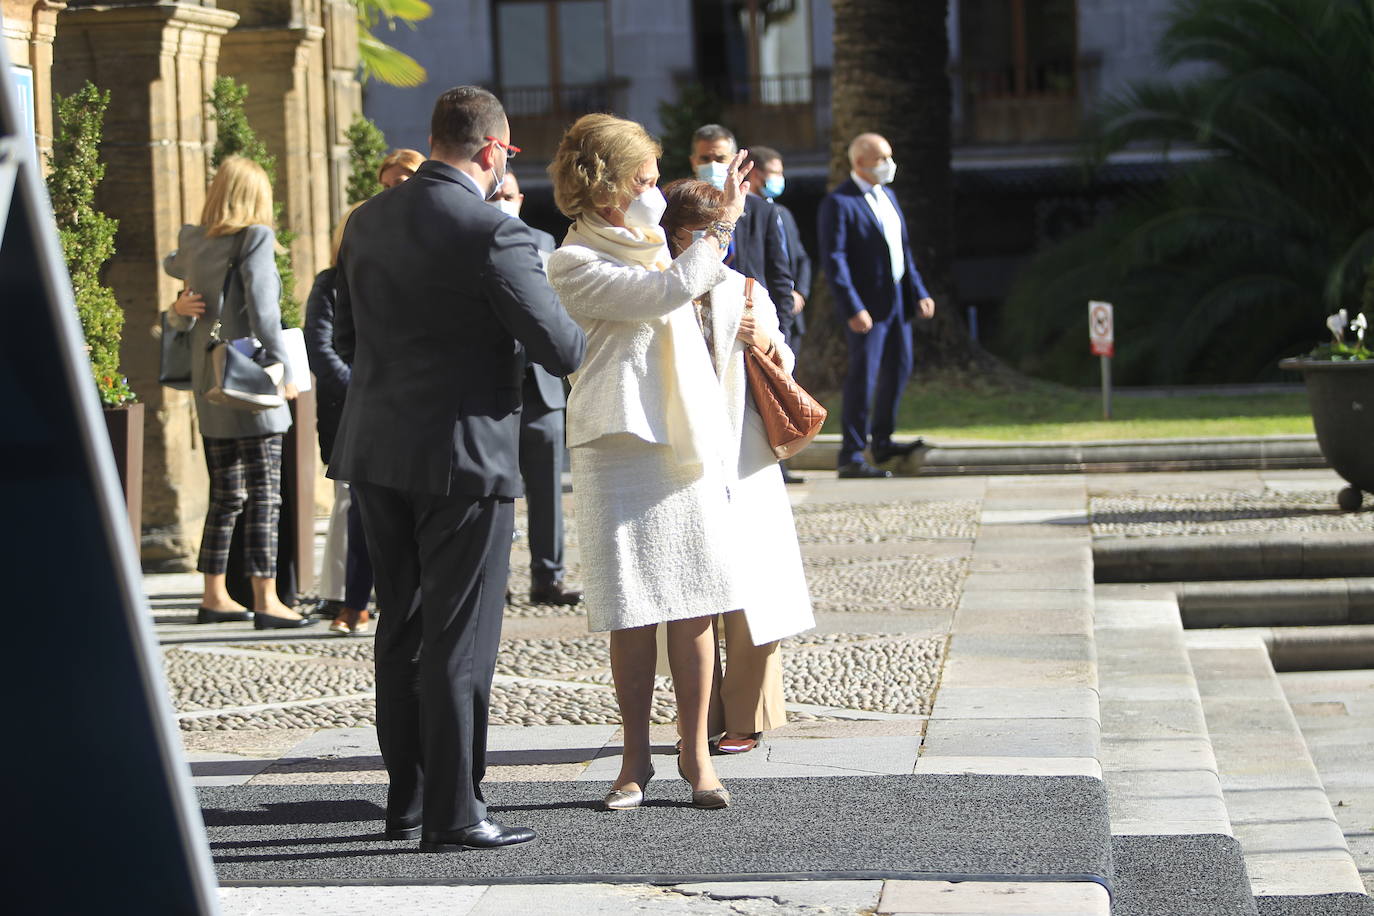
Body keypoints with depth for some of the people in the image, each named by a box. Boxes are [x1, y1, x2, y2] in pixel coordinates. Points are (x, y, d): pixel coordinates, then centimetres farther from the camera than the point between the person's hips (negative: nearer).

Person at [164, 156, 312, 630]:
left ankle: (214, 596, 17)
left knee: (225, 496, 14)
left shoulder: (192, 243, 7)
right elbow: (262, 308, -15)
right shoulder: (255, 239, -10)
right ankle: (265, 600, -9)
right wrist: (283, 372, -12)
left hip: (209, 387, 7)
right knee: (264, 496, -6)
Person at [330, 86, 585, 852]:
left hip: (377, 451, 7)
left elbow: (347, 337, 14)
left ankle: (408, 800, 22)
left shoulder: (368, 222, 7)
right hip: (464, 456, -7)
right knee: (461, 638, 0)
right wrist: (583, 340, 7)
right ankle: (453, 812, 2)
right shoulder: (493, 233, -16)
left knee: (401, 629, 15)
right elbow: (560, 348, -15)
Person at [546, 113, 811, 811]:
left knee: (693, 608, 1)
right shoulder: (575, 264, -7)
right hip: (621, 450, -6)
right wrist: (724, 223, -11)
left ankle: (696, 753, 7)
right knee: (633, 616, -4)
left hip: (689, 446, 6)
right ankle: (636, 759, 7)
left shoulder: (648, 246, 18)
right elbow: (670, 291, -18)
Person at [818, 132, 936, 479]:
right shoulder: (838, 203, -13)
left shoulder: (887, 196, 13)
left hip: (898, 300, 9)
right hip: (867, 306, -9)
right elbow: (833, 259, -18)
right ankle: (851, 457, -1)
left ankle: (882, 442, 32)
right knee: (862, 378, -7)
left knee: (898, 369, 17)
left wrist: (918, 292, 11)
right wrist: (853, 309, -24)